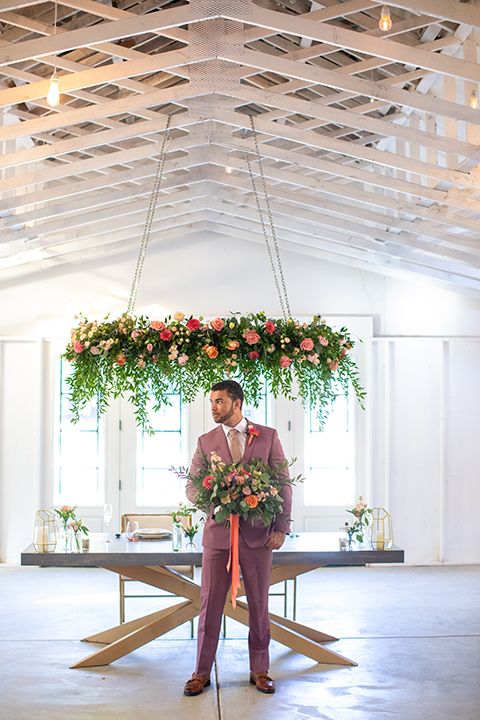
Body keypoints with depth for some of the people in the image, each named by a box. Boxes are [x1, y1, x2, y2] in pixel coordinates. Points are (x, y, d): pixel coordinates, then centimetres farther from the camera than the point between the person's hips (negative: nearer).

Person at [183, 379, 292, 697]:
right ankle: (202, 673, 16)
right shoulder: (206, 442, 7)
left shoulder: (269, 436, 3)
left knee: (259, 605, 8)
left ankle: (260, 670, 21)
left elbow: (284, 483, 2)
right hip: (218, 533, 1)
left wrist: (281, 527, -5)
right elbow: (192, 485, 7)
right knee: (210, 604, 4)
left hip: (258, 534, -1)